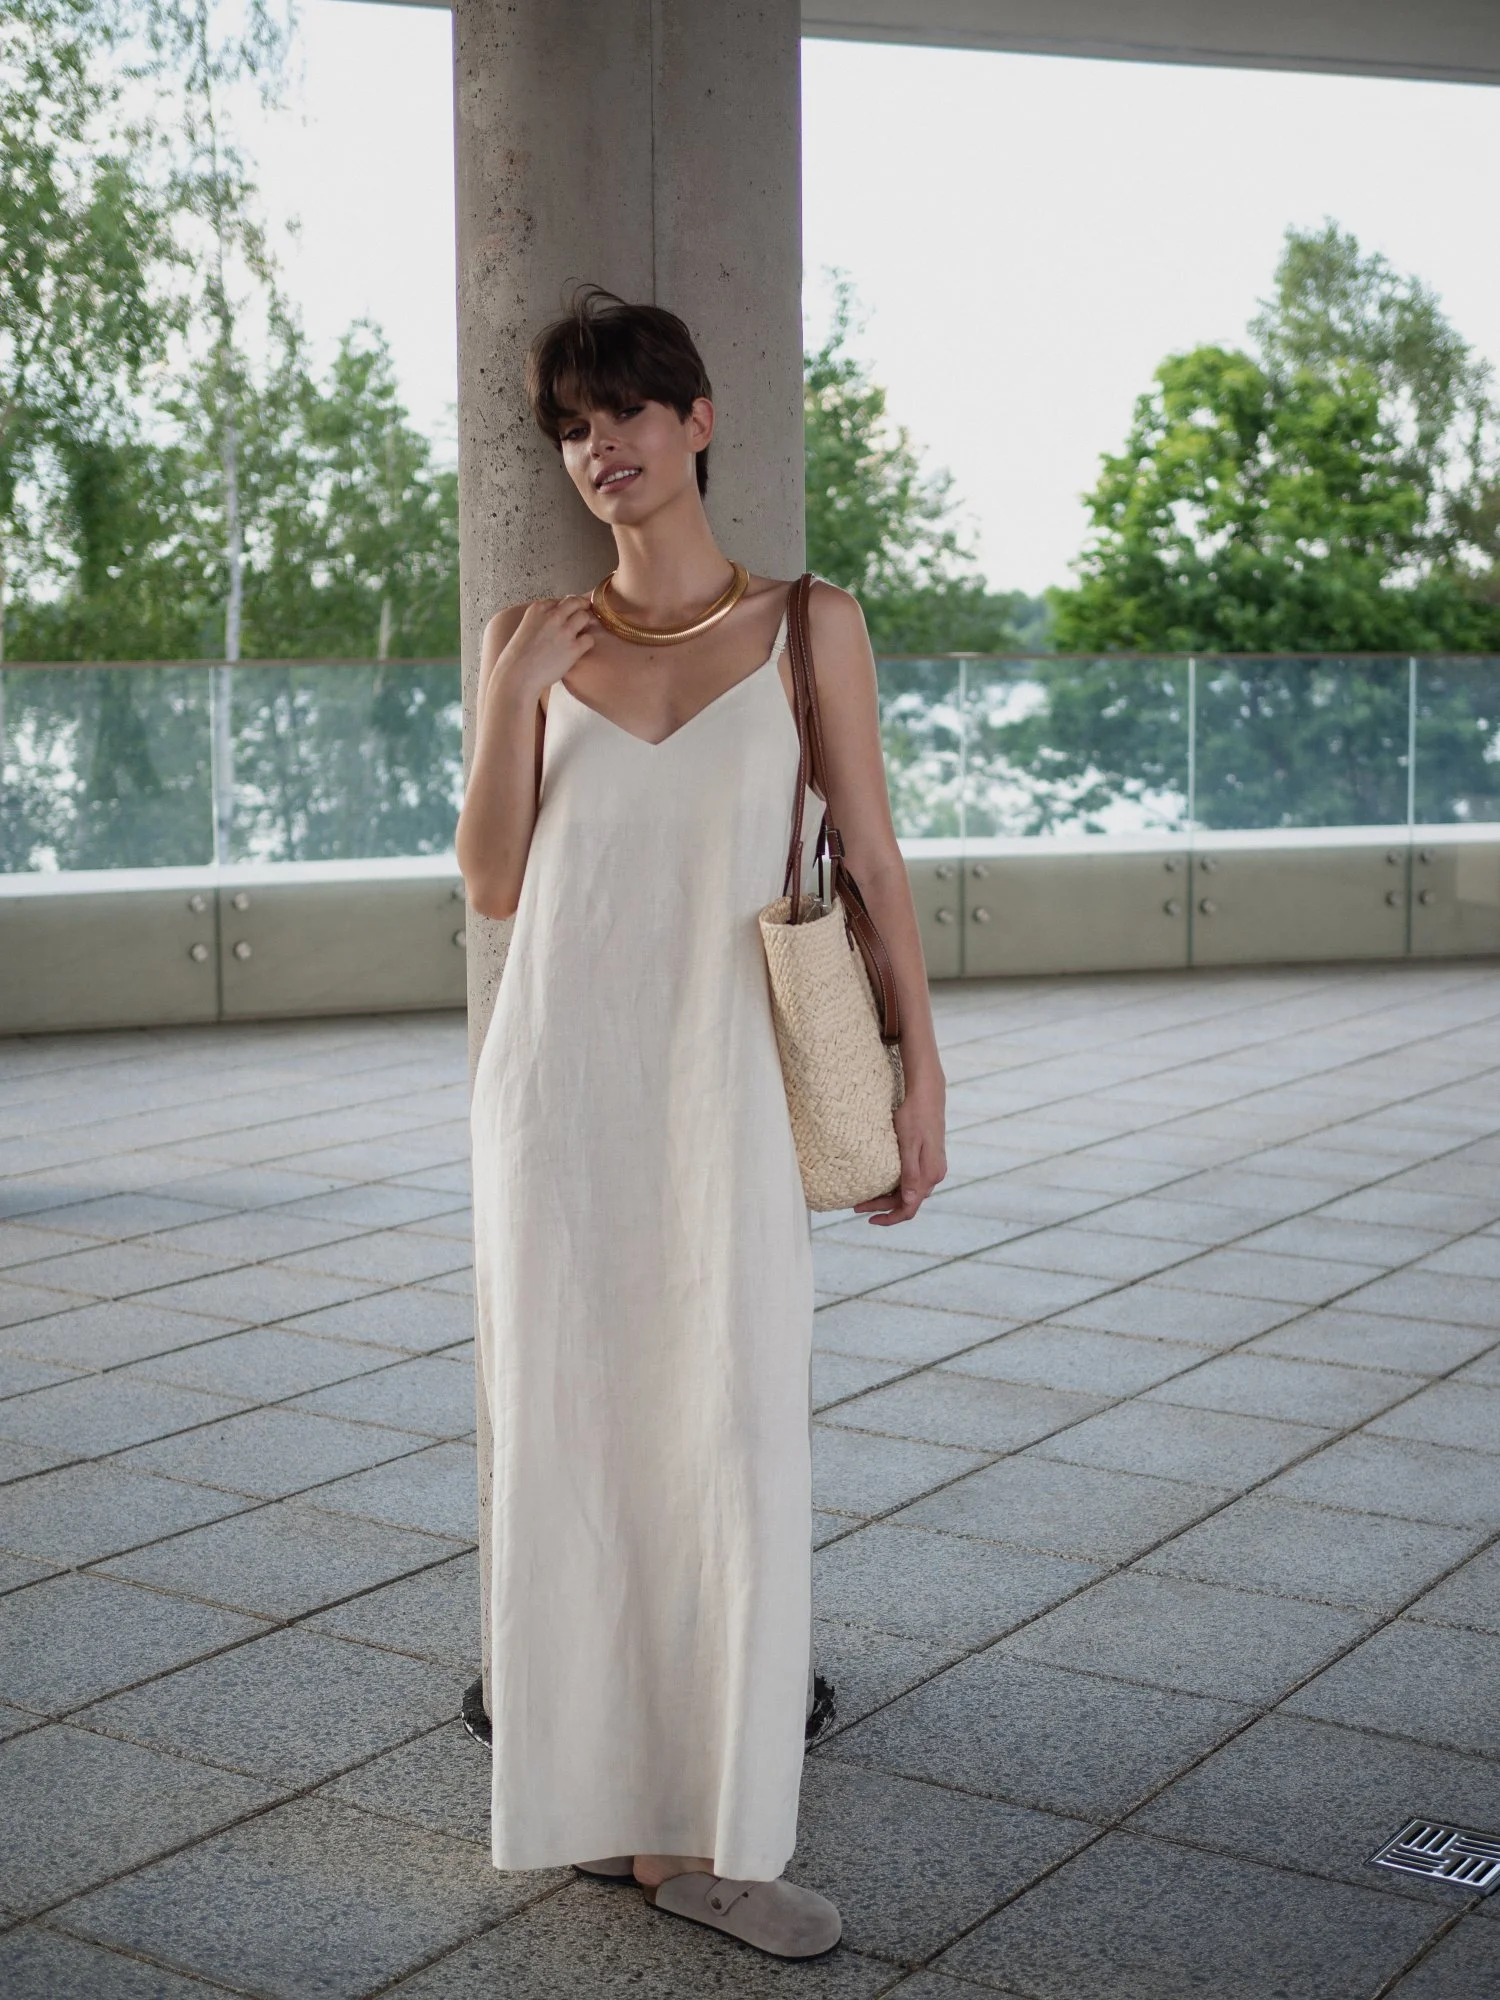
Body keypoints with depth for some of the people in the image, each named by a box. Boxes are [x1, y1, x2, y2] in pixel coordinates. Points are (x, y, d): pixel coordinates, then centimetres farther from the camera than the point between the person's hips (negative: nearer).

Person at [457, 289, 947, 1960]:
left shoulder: (808, 625, 3)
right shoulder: (537, 638, 7)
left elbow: (871, 859, 3)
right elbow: (494, 885, 3)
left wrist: (921, 1071, -1)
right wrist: (510, 698, -9)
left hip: (723, 1088, -1)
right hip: (557, 1077, 2)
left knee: (734, 1450, -3)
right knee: (571, 1439, 6)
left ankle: (709, 1829, 10)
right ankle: (604, 1794, 20)